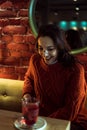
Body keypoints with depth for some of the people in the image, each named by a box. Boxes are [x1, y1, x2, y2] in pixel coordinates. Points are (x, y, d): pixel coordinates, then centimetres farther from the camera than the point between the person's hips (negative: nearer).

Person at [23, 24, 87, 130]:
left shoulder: (75, 69, -20)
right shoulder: (35, 60, -5)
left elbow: (70, 111, -17)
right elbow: (29, 77, 19)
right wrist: (27, 93, 0)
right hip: (41, 116, 5)